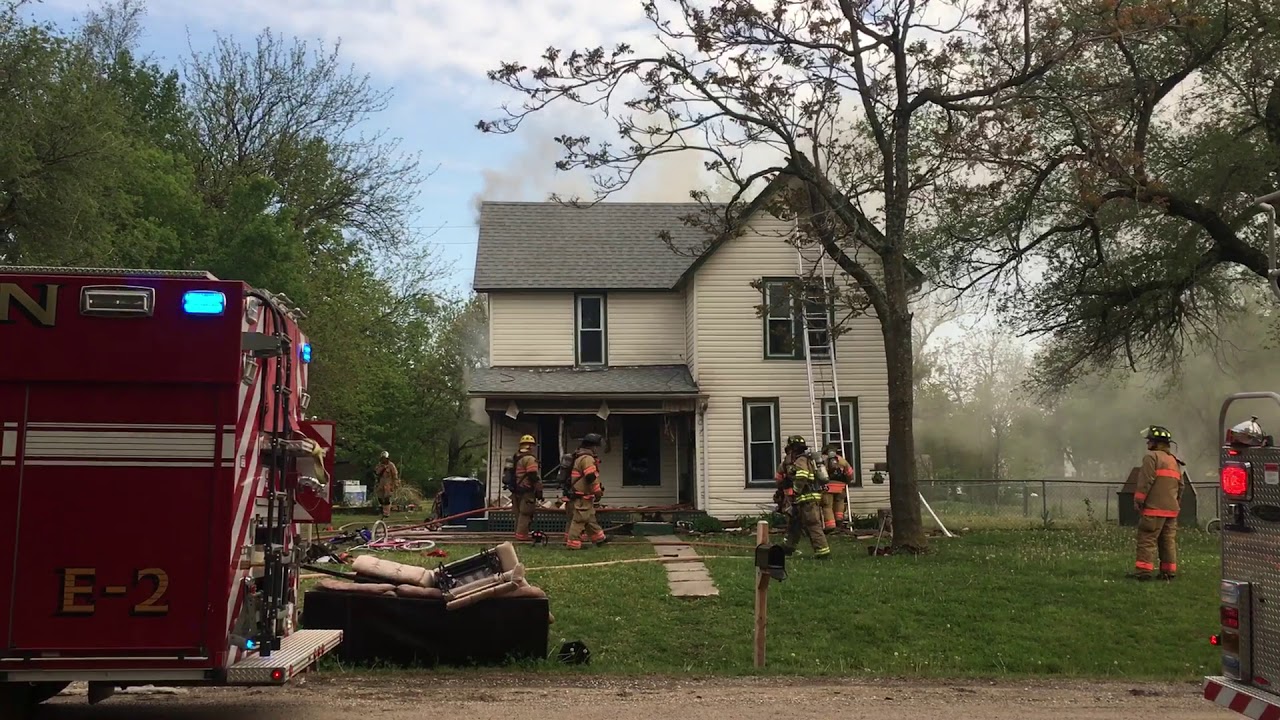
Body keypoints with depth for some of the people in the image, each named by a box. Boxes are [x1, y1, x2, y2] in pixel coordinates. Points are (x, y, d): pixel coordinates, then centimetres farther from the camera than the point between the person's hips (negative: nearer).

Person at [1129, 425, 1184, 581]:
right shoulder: (1174, 460, 21)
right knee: (1169, 540, 10)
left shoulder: (1151, 457, -8)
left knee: (1147, 539, -8)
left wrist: (1138, 500, -10)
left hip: (1154, 508, -9)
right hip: (1172, 509, 9)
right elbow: (1180, 485, 22)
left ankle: (1143, 570, -13)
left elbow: (1146, 481, -15)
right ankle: (1169, 571, 10)